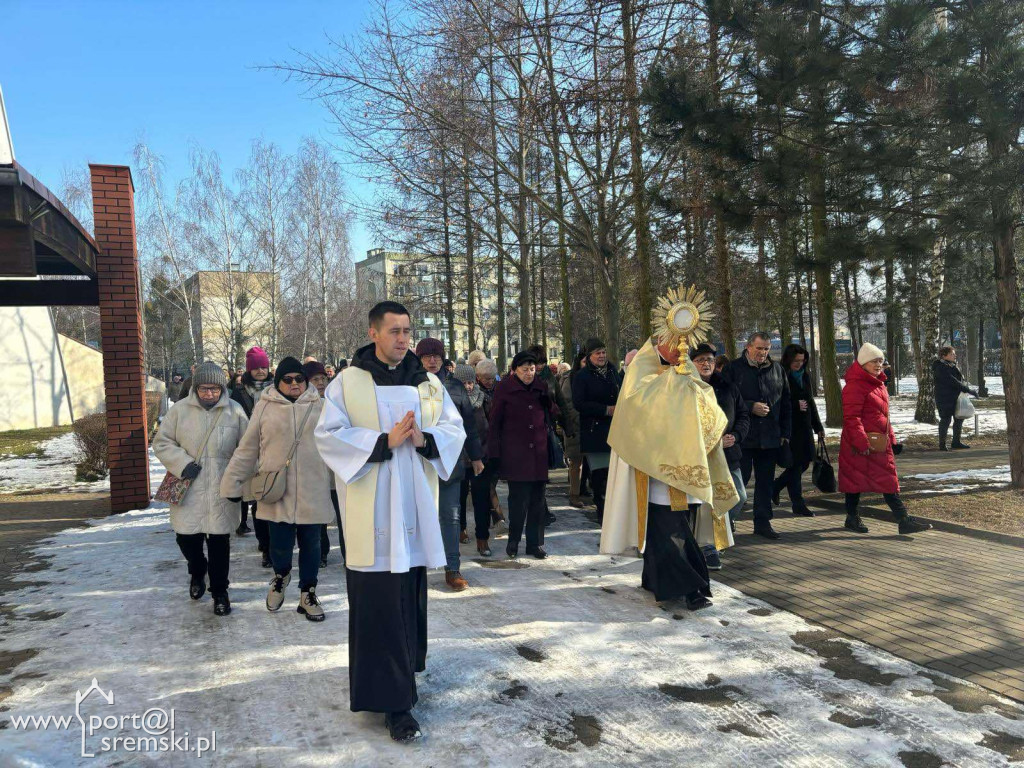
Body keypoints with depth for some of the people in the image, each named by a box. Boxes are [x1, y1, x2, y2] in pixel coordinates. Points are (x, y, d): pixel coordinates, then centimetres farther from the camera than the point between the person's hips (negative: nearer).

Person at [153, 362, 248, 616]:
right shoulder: (180, 409, 0)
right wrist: (182, 464, -10)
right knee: (186, 538, 5)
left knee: (219, 542, 3)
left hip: (220, 491, -1)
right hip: (188, 490, 1)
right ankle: (197, 572, 38)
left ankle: (219, 591, 20)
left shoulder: (235, 411, -1)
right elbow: (161, 442, 4)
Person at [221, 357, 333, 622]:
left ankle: (308, 593, 27)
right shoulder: (265, 407, 3)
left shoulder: (319, 407, 4)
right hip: (276, 492, -1)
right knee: (280, 545, 2)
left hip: (311, 493, 1)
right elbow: (247, 449, 8)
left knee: (310, 545, 8)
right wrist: (232, 482, 8)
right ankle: (281, 575, 36)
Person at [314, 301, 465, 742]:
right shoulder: (348, 382, -2)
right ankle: (394, 699, 3)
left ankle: (404, 668, 33)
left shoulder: (428, 383, 9)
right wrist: (384, 440, -18)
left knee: (412, 594, 12)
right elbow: (328, 435, -9)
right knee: (379, 602, -4)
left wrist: (424, 439, -14)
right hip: (371, 511, -4)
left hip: (416, 506, 4)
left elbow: (455, 429, 7)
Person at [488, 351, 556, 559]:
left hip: (538, 453, 4)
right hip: (514, 454, -4)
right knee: (519, 499, -5)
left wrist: (546, 400, -2)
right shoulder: (505, 388, -1)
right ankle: (513, 541, 12)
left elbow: (550, 416, 19)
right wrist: (494, 454, -5)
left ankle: (534, 543, 17)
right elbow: (494, 423, -1)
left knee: (537, 499, 6)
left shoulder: (541, 387, 11)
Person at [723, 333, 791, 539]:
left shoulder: (777, 369, 12)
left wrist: (785, 432, 11)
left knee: (766, 481, 9)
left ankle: (762, 522, 18)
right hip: (742, 437, -4)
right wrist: (751, 407, -16)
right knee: (739, 480, 0)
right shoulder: (734, 368, -2)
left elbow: (785, 403, 16)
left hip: (769, 437, 4)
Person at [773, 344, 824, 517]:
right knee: (795, 464, -4)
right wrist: (796, 405, -19)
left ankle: (775, 487, 30)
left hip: (804, 427, 8)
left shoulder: (803, 376, 13)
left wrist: (818, 427, 16)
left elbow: (811, 402, 17)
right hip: (789, 428, -8)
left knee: (804, 462, 10)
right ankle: (798, 505, 5)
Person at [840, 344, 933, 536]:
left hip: (881, 443, 9)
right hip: (860, 444, -9)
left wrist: (892, 440, 22)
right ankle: (852, 518, 18)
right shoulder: (855, 386, -15)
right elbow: (851, 418, -20)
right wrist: (862, 444, -24)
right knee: (856, 478, 4)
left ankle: (904, 520, 7)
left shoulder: (878, 384, 16)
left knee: (889, 481, 7)